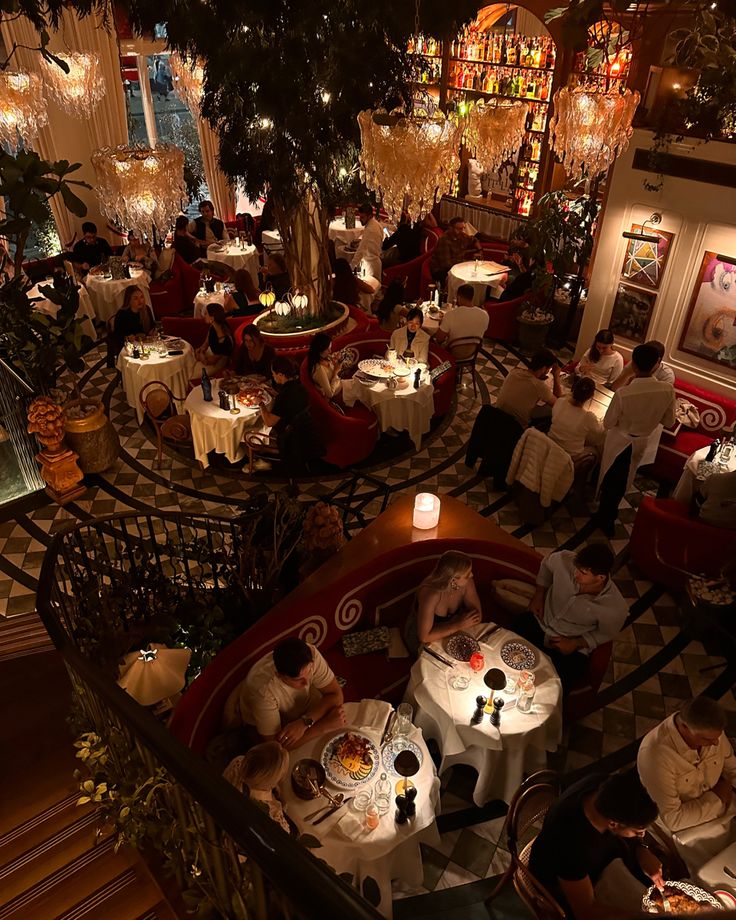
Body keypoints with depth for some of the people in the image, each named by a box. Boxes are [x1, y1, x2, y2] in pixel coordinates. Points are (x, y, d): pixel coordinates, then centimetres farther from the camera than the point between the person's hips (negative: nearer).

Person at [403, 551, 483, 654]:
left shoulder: (466, 582, -20)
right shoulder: (430, 594, -37)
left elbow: (478, 616, -9)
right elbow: (424, 637, -33)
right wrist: (459, 625, -29)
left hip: (449, 634, 5)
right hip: (421, 641, -5)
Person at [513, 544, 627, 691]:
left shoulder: (615, 608, -27)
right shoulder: (566, 561, -23)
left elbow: (605, 634, -3)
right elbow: (547, 562, 3)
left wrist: (576, 644, -14)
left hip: (572, 647, -2)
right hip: (539, 622, 2)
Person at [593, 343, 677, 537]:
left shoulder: (623, 393, -33)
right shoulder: (668, 390, -21)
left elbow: (608, 423, -19)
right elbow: (669, 422, -7)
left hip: (619, 442, -4)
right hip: (642, 444, 4)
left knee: (610, 480, 21)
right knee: (621, 483, 26)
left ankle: (604, 517, 40)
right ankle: (608, 517, 46)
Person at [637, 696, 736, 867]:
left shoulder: (710, 730, -18)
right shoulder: (654, 754, -36)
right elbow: (672, 819, -29)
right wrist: (716, 799, -21)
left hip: (718, 803, 5)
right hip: (681, 824, -5)